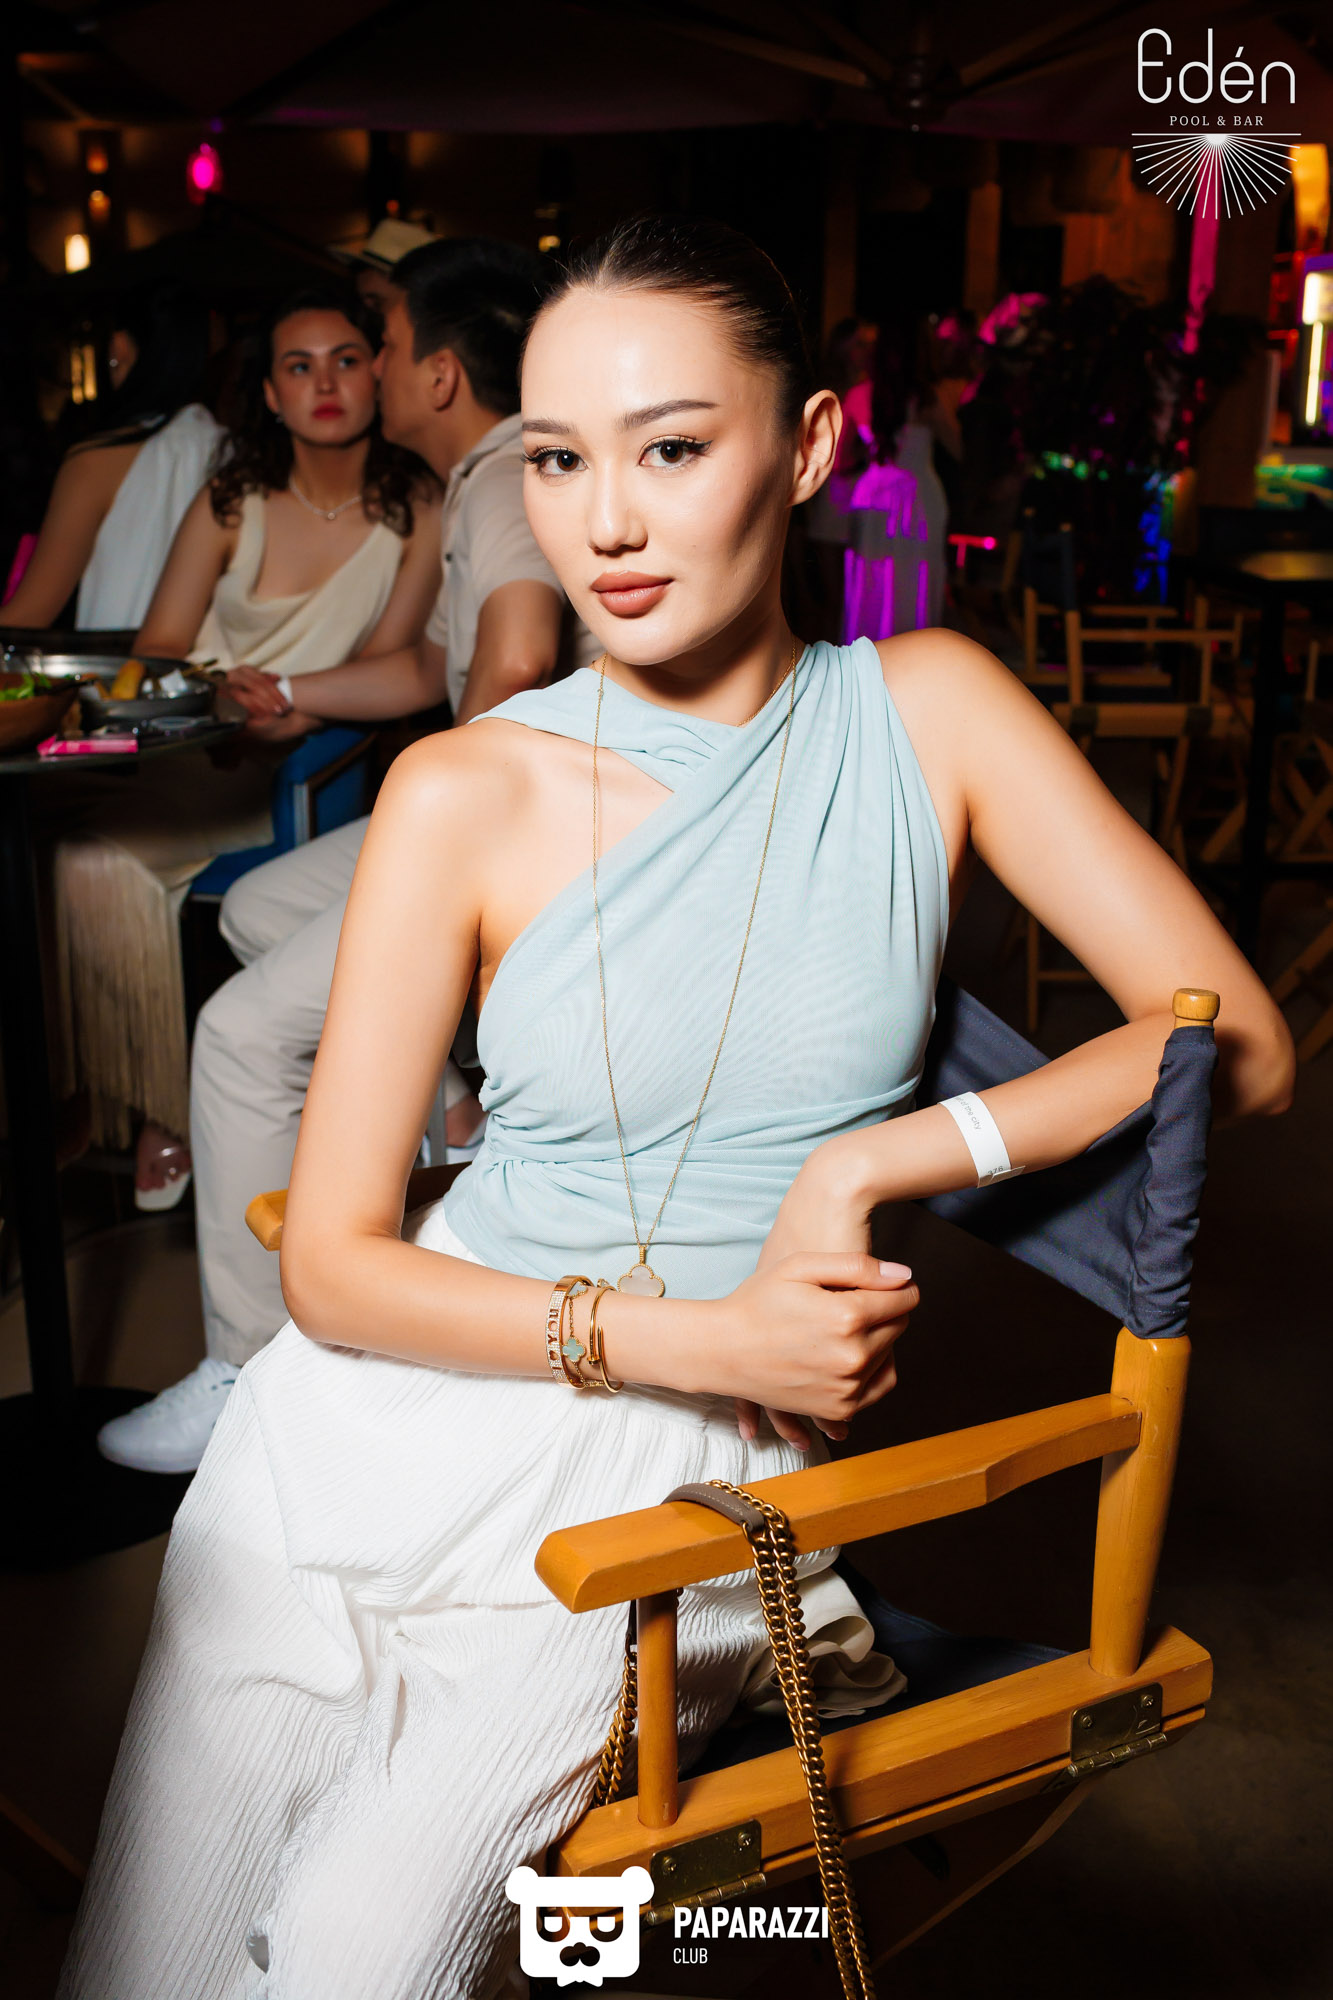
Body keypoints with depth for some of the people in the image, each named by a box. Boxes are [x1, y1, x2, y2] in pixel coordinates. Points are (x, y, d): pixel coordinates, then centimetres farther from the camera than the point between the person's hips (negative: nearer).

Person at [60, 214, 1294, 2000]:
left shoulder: (927, 711, -3)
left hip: (698, 1477, 0)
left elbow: (1239, 1044, -7)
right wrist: (692, 1332, -16)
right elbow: (333, 1259, -6)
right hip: (402, 1415, 1)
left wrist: (871, 1162, -15)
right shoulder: (466, 794, -7)